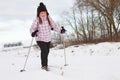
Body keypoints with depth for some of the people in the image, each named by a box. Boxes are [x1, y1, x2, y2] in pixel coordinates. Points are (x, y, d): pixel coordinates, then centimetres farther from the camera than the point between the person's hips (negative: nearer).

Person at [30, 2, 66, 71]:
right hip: (40, 39, -5)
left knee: (47, 51, 13)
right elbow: (32, 28, -11)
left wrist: (60, 30, -9)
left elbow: (54, 26, 3)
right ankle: (44, 65, 1)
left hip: (48, 39, 5)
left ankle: (45, 64, 34)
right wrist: (33, 33, -32)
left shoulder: (49, 19, -2)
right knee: (44, 51, -16)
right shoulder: (37, 20, -13)